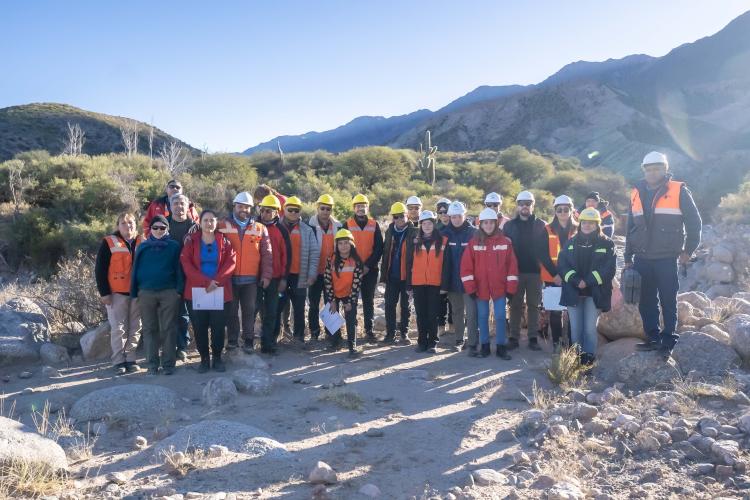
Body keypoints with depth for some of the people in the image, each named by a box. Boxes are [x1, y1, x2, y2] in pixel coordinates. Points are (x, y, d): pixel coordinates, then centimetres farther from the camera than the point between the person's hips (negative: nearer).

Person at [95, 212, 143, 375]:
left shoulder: (141, 243, 10)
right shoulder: (109, 243, 0)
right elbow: (100, 269, -3)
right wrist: (104, 292, -9)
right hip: (117, 293, -3)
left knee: (135, 328, 6)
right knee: (118, 328, -1)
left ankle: (130, 359, 16)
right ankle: (118, 361, 6)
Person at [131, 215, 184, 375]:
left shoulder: (174, 246, 4)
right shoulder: (142, 247, 8)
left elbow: (179, 269, 3)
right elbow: (136, 270, 9)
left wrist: (179, 290, -6)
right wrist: (134, 292, 3)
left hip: (169, 292, -2)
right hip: (146, 292, 2)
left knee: (168, 328, 1)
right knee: (149, 329, 5)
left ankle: (168, 363, 6)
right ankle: (152, 363, 12)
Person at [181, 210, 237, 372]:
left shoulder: (224, 241, 6)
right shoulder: (191, 241, 4)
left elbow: (231, 262, -4)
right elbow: (186, 263, -6)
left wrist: (216, 281, -16)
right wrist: (205, 281, -17)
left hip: (220, 291, 0)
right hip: (196, 291, 0)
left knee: (218, 326, 2)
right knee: (199, 327, 4)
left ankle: (217, 358, 16)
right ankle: (204, 358, 16)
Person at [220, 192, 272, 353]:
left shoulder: (260, 228, 6)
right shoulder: (223, 226, 3)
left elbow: (266, 254, 4)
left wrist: (266, 274, -1)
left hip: (251, 279, 0)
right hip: (230, 278, 0)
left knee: (249, 311, 6)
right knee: (231, 311, 9)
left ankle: (248, 341, 16)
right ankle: (232, 340, 20)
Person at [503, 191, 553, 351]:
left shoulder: (541, 225, 3)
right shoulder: (509, 225, 4)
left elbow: (545, 251, 0)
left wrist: (552, 271, -9)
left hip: (535, 272, 0)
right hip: (515, 272, 0)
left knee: (533, 305, 7)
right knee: (515, 305, 7)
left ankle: (533, 338, 14)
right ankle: (513, 337, 13)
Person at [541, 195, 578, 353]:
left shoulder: (578, 230, 5)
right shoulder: (548, 230, 2)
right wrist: (554, 274, -11)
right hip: (552, 277, -1)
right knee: (555, 311, 4)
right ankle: (556, 342, 12)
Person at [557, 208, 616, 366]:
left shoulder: (606, 244, 2)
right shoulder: (571, 243, 11)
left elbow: (609, 268, -6)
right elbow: (562, 264, 2)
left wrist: (588, 281, -15)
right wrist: (575, 280, -14)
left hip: (595, 293, -2)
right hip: (573, 292, 3)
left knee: (590, 327, -4)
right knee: (575, 328, 5)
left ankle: (589, 356, 7)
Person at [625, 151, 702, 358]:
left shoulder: (679, 191, -3)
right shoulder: (636, 193, 9)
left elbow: (694, 222, 1)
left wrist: (688, 250, -1)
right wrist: (628, 258, 12)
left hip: (667, 259, -4)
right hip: (642, 259, 4)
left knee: (668, 302, 2)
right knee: (646, 302, 8)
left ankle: (668, 342, 10)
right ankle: (653, 338, 18)